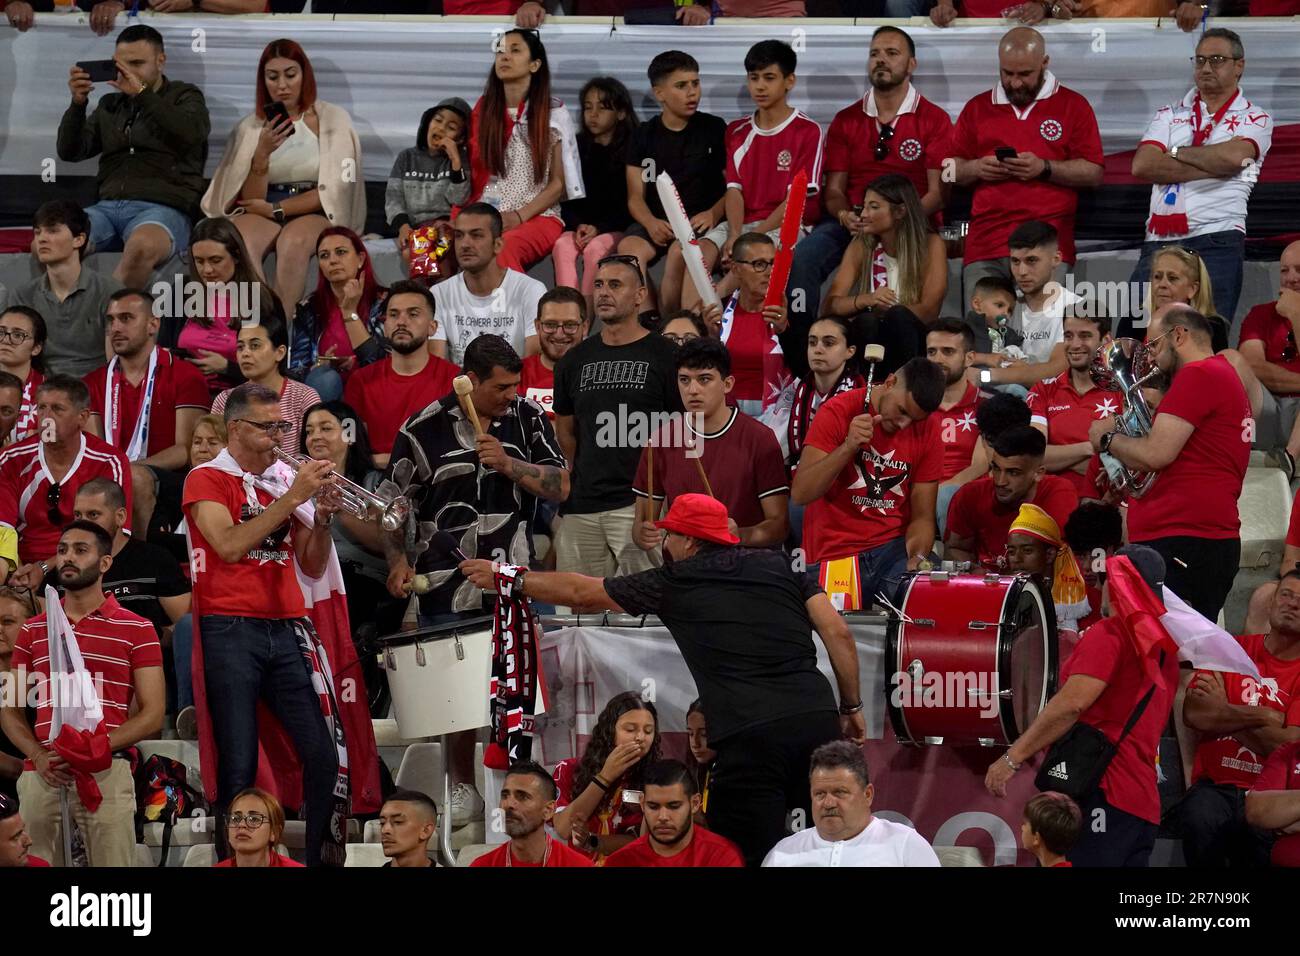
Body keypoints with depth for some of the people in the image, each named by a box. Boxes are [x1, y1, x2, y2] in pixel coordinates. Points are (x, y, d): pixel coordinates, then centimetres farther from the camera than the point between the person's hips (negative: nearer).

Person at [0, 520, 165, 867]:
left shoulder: (136, 629, 5)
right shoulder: (32, 629, 16)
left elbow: (152, 715, 0)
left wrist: (96, 748, -14)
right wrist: (39, 755, -5)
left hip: (105, 773, -3)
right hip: (40, 775, 3)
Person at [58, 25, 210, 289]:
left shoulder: (185, 97, 15)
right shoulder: (110, 106, 26)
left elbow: (190, 133, -8)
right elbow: (70, 151, 16)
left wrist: (141, 93, -11)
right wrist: (77, 103, 0)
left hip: (162, 208, -4)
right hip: (107, 206, 4)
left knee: (141, 247, -42)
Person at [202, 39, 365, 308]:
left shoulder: (333, 119, 5)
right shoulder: (250, 128, 11)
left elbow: (335, 190, -2)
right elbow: (250, 200, 3)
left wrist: (275, 210, -7)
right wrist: (262, 153, -14)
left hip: (315, 215, -2)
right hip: (263, 214, 2)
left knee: (292, 240, -38)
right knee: (240, 241, -34)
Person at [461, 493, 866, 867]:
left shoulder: (674, 583, 11)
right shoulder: (776, 564, 18)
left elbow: (581, 592, 20)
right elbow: (838, 632, 11)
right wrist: (852, 707, 19)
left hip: (749, 733, -4)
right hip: (819, 718, 4)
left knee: (748, 854, 0)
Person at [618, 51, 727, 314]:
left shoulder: (714, 129, 7)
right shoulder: (645, 135, 13)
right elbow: (635, 196, 9)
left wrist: (713, 214, -14)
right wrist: (651, 223, -13)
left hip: (704, 223, -2)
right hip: (657, 221, 2)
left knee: (680, 252, -36)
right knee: (629, 248, -31)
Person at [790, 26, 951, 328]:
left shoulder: (934, 119, 8)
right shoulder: (846, 120, 19)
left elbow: (938, 193, 0)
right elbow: (834, 190, 15)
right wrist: (845, 216, -10)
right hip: (851, 222, 3)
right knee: (800, 258, -27)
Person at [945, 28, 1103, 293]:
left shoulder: (1073, 106, 10)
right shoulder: (977, 108, 19)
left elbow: (1093, 173, 4)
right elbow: (952, 169, 20)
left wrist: (1045, 168, -10)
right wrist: (977, 169, -2)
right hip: (986, 244, 2)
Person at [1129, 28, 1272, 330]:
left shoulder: (1255, 119, 9)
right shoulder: (1170, 115, 17)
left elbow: (1234, 155, -14)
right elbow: (1142, 166, -1)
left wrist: (1176, 153, 0)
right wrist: (1212, 167, -8)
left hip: (1216, 244, -3)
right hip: (1159, 242, 4)